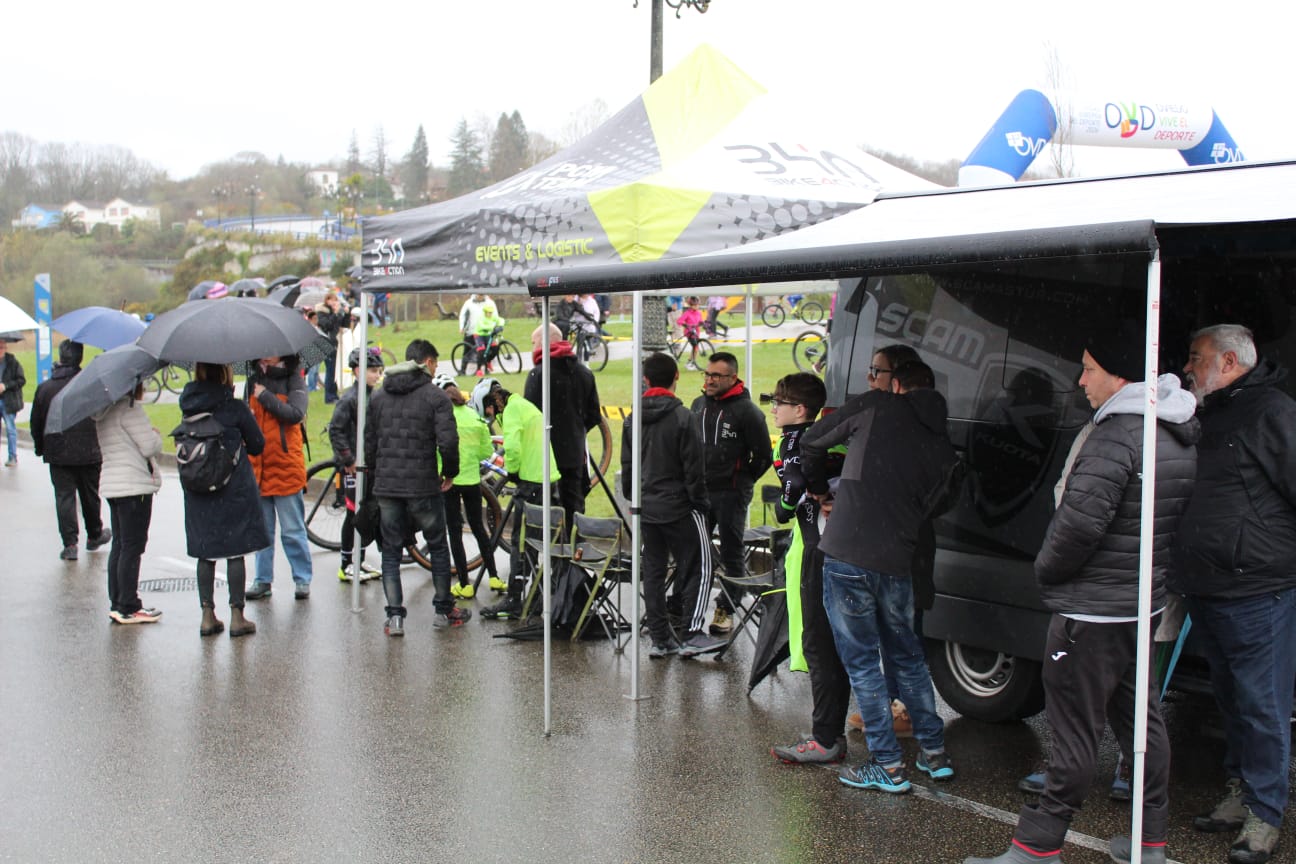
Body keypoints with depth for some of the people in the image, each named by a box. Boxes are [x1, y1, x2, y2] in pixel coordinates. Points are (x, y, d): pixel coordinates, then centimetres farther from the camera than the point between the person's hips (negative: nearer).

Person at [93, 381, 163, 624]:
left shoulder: (105, 411, 13)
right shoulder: (130, 408, -15)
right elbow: (150, 447, -17)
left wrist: (151, 437, 11)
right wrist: (157, 435, 3)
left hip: (112, 483, 9)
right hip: (134, 486, -9)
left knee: (119, 545, 14)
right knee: (132, 547, -4)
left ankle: (116, 603, 18)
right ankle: (128, 608, -1)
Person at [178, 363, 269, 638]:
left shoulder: (189, 406, 1)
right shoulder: (235, 408, -12)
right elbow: (257, 445, -3)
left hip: (197, 491, 4)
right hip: (235, 489, -4)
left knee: (205, 552, 10)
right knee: (236, 551, 3)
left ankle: (207, 615, 13)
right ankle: (237, 616, 5)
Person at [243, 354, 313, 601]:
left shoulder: (294, 380, -3)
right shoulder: (253, 379, 12)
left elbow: (295, 414, -18)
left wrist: (265, 397, -15)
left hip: (286, 469, -5)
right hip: (257, 468, 5)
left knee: (293, 530, 1)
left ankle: (302, 579, 10)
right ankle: (263, 579, 19)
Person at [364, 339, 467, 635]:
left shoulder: (379, 396, 9)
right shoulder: (435, 396, -7)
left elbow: (369, 442, 11)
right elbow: (448, 442, -15)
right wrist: (450, 473, 1)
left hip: (386, 486, 4)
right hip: (423, 486, -4)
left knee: (390, 552, 10)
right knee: (438, 547, 13)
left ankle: (394, 616, 3)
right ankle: (443, 610, 21)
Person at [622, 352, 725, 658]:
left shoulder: (633, 420, 6)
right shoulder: (683, 417, -13)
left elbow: (627, 467, 13)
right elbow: (693, 468, -13)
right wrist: (700, 504, -4)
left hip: (646, 508, 6)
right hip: (679, 506, -6)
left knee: (653, 572, 10)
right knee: (698, 568, 2)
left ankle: (660, 639, 13)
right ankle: (692, 635, -4)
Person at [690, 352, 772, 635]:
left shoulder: (747, 411, -10)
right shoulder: (698, 405, 8)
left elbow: (763, 457, -6)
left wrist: (741, 484, -3)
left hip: (730, 495, -5)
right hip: (699, 491, 5)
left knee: (731, 555, 5)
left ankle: (726, 610, 15)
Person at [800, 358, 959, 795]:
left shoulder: (877, 405, 0)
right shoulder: (943, 448, 13)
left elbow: (812, 441, 7)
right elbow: (928, 507, 13)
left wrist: (818, 488, 25)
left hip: (848, 557, -5)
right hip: (897, 562, 5)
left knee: (861, 661, 5)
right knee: (907, 656, 23)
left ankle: (888, 766, 9)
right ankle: (934, 752, 29)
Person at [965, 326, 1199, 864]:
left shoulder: (1116, 435, -21)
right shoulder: (1181, 434, 9)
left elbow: (1080, 521, -27)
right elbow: (1181, 520, 15)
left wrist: (1045, 569, -10)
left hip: (1092, 609, -10)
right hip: (1145, 602, 10)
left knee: (1075, 731, -4)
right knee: (1141, 720, 17)